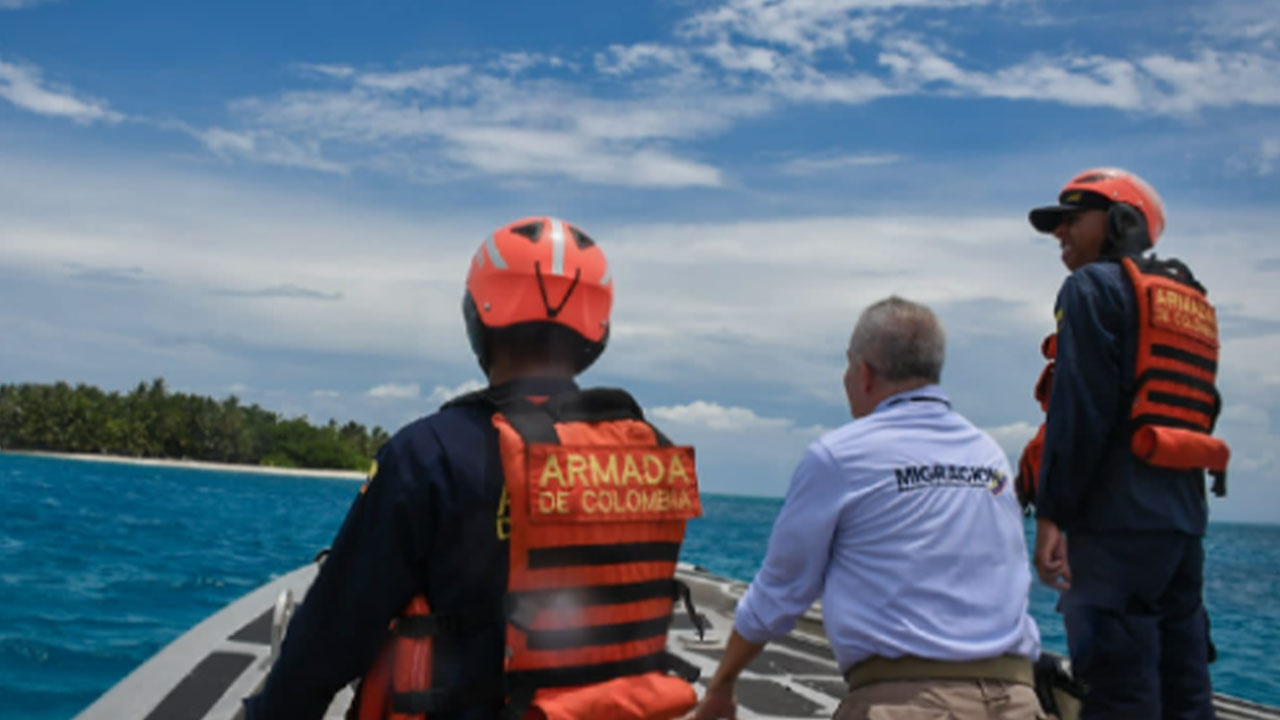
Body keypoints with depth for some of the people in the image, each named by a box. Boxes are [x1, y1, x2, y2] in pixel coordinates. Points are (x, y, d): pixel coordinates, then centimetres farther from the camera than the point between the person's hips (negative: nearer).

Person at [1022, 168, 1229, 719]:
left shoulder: (1096, 286, -3)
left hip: (1118, 517, -9)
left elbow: (1079, 411, -14)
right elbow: (1188, 415, 19)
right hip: (1182, 515, 9)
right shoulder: (1191, 301, 22)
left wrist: (1051, 512, -13)